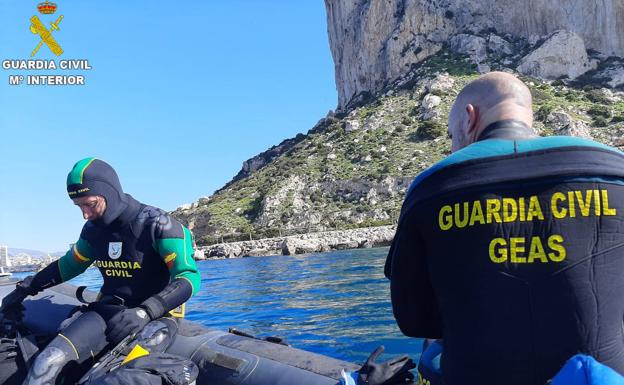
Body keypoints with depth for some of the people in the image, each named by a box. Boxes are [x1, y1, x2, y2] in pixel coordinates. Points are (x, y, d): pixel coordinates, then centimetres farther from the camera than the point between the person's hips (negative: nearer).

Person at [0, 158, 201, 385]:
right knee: (50, 362, -20)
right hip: (110, 310, 5)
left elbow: (190, 277, -21)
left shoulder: (156, 224, -14)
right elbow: (70, 264, 27)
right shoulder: (93, 229, 6)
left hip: (157, 314, -5)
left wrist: (145, 312, -33)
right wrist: (26, 288, 26)